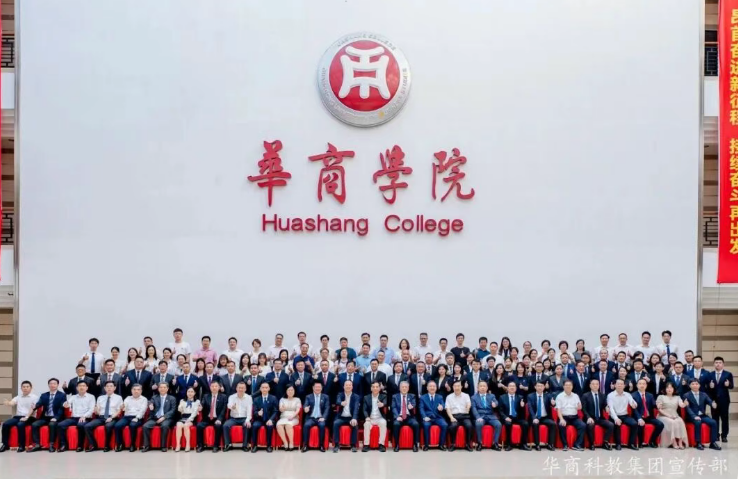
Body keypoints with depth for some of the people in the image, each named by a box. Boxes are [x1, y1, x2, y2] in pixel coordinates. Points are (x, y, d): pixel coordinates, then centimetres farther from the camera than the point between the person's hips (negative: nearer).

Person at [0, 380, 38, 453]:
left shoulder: (34, 397, 4)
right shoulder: (18, 397, 18)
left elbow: (33, 408, -8)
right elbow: (11, 403, 0)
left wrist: (26, 417, -22)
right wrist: (7, 403, -26)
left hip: (29, 417, -5)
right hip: (17, 416, 5)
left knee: (20, 425, -35)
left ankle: (21, 445, -25)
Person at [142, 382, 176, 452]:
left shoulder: (172, 398, 12)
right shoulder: (154, 397, 19)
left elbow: (173, 410, 1)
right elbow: (151, 404, -1)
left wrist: (164, 417, -14)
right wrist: (150, 407, -28)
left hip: (166, 419, -3)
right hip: (154, 418, 3)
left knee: (164, 426, -35)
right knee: (145, 426, -25)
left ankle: (164, 446, -24)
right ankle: (147, 446, -16)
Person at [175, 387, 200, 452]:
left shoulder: (197, 401, 14)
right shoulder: (182, 400, 20)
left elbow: (195, 412, 1)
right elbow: (180, 410, 4)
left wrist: (189, 419, -15)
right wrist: (180, 409, -21)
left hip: (191, 419, -2)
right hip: (183, 418, 2)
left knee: (186, 425, -34)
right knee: (179, 425, -31)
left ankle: (188, 445, -31)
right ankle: (178, 445, -32)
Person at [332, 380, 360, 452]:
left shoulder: (356, 396, 1)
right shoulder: (340, 394, 6)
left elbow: (356, 408, -17)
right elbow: (337, 402, -18)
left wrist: (354, 418, -36)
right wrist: (341, 403, -46)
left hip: (351, 418, -1)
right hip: (341, 417, 1)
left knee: (355, 424, -32)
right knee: (336, 423, -30)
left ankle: (353, 445, -21)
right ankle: (336, 445, -24)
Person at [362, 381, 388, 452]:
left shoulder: (383, 396, 5)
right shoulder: (366, 397, 8)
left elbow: (385, 403, -19)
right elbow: (364, 410, 1)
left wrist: (382, 404, -45)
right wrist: (367, 417, -21)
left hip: (380, 418, -1)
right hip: (370, 419, 1)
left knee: (383, 423, -33)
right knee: (366, 424, -32)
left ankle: (381, 444, -28)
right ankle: (366, 444, -27)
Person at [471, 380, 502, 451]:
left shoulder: (492, 396, 18)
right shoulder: (474, 397, 12)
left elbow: (496, 402, -2)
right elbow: (474, 409, 0)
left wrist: (495, 404, -28)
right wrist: (478, 417, -18)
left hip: (490, 416, 2)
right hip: (480, 416, -2)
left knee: (498, 425, -26)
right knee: (478, 424, -35)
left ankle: (495, 443, -15)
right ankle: (479, 443, -20)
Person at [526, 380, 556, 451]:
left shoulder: (547, 396, 9)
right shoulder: (530, 396, 2)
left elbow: (552, 403, -8)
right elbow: (530, 409, -9)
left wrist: (553, 403, -34)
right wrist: (534, 418, -26)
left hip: (545, 418, 2)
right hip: (535, 418, -2)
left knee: (553, 424, -26)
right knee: (535, 424, -34)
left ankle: (550, 444, -17)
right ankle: (537, 444, -24)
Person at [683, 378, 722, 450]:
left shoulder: (704, 395, 15)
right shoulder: (687, 395, 2)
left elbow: (710, 402, -1)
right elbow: (687, 408, -9)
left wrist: (713, 405, -27)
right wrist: (694, 416, -26)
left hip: (703, 416, 4)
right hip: (692, 417, -4)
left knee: (714, 422, -22)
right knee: (698, 422, -35)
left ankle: (713, 443, -16)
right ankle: (698, 443, -28)